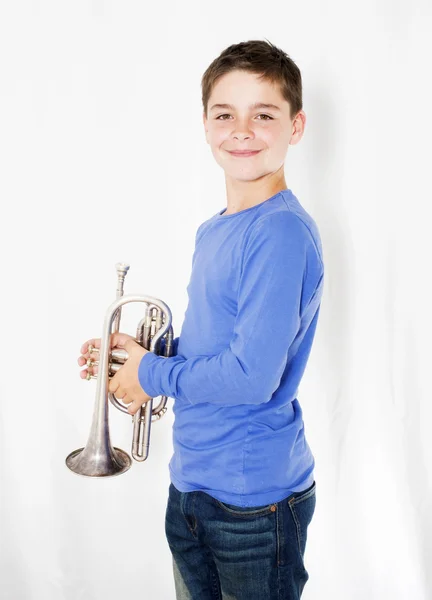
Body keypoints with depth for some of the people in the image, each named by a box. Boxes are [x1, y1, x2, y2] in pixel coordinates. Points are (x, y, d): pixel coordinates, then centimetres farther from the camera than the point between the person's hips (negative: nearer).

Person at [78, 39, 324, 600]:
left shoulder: (283, 231, -21)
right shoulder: (213, 231, 6)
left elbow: (251, 375, -27)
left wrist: (152, 374, -13)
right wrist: (135, 349, 3)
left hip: (255, 496, -8)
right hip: (192, 485, 8)